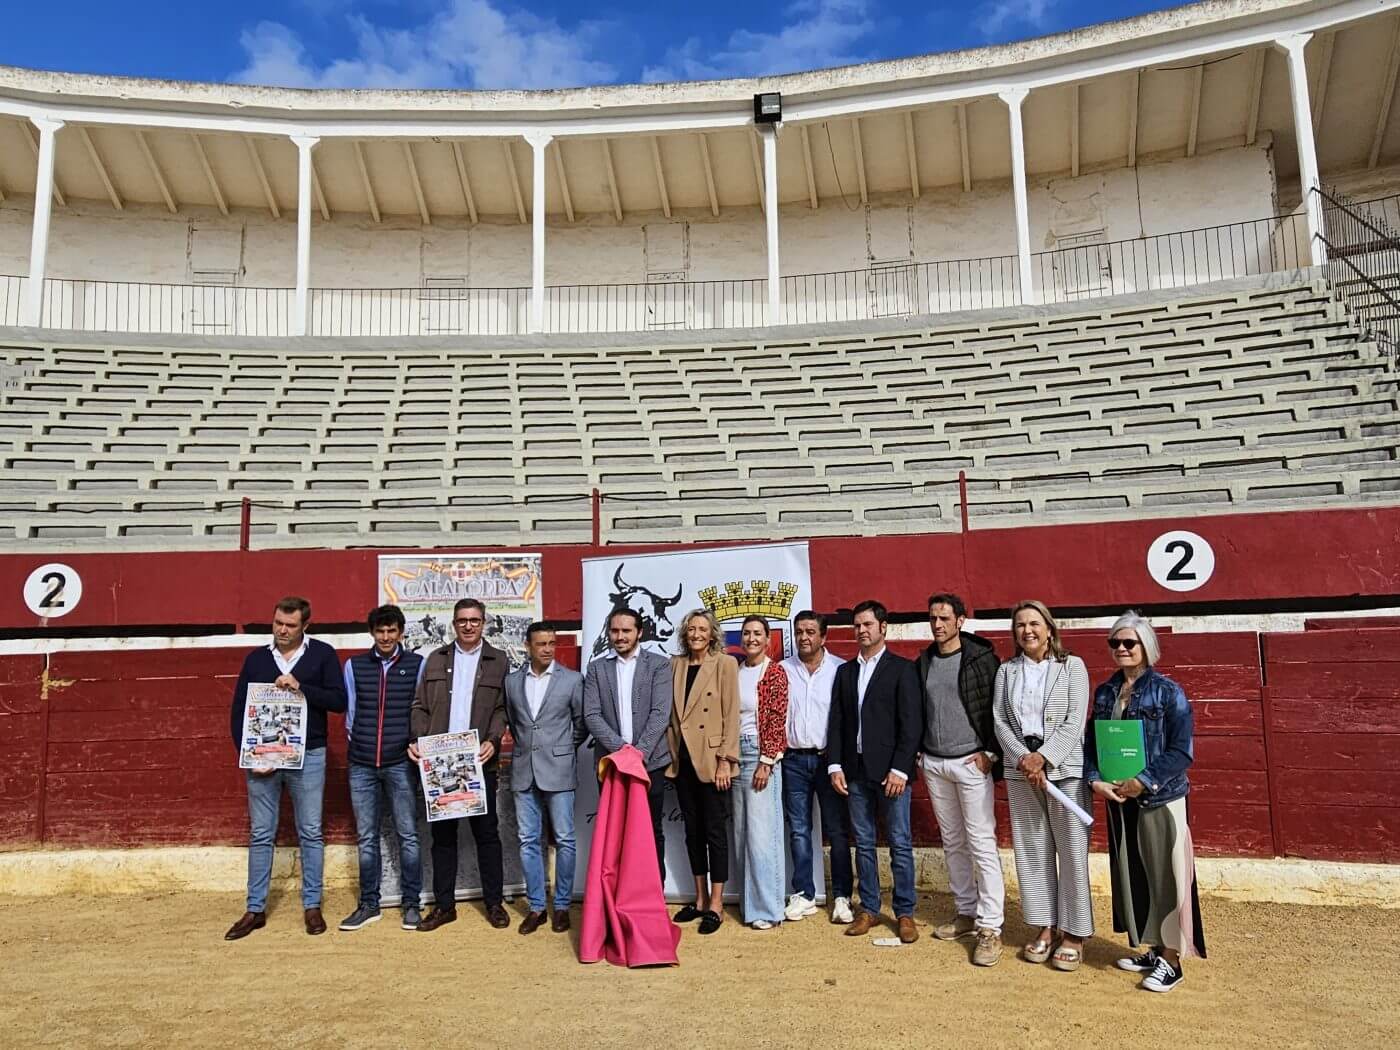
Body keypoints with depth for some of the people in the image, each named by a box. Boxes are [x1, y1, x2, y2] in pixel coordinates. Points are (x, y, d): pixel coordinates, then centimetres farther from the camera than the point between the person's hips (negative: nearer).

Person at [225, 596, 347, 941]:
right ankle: (255, 910, 19)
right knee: (260, 834, 9)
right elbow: (238, 711, 6)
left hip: (307, 756, -2)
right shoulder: (256, 658, 6)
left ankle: (312, 906, 17)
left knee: (310, 833, 6)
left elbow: (339, 700, -7)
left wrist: (300, 687, -19)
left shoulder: (322, 654, -1)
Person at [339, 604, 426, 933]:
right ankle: (368, 905, 19)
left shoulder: (416, 664, 1)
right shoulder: (355, 665, 6)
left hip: (400, 762, -2)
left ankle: (410, 904, 13)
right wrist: (357, 742, 9)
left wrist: (415, 745, 1)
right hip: (362, 763, 2)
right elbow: (349, 711, 12)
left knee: (408, 835, 2)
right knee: (366, 837, 8)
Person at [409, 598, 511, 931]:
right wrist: (417, 740, -6)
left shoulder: (498, 661, 5)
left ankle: (494, 902, 14)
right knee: (442, 833, 8)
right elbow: (420, 706, 9)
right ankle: (444, 904, 17)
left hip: (479, 761, -2)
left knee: (486, 832, 4)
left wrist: (492, 740, -15)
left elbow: (502, 708, 0)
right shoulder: (436, 659, 12)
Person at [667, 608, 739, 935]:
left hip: (711, 759, -5)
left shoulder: (724, 664, -5)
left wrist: (725, 761, -13)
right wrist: (669, 753, 4)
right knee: (692, 830, 13)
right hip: (682, 759, 5)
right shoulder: (676, 664, 9)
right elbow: (671, 712, 11)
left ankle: (716, 905, 10)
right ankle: (700, 899, 24)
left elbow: (731, 715, -8)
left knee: (715, 831, 1)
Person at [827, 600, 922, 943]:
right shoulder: (845, 671, 13)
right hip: (855, 771, 4)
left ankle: (905, 913, 13)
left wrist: (900, 769, -13)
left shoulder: (902, 668, -2)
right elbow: (836, 722, 11)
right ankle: (869, 909, 20)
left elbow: (911, 723, -7)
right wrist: (835, 765, 2)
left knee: (900, 844, 2)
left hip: (890, 771, -4)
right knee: (863, 844, 10)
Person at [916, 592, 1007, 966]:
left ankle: (990, 928, -1)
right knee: (952, 843, 13)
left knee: (982, 844, -5)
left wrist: (990, 753, -12)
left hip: (971, 762, -6)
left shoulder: (981, 658, -8)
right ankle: (966, 913, 24)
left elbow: (998, 708, -9)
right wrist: (918, 753, 10)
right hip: (934, 764, 6)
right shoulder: (924, 662, 8)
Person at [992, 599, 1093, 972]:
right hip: (1021, 770, 3)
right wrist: (1023, 758, -10)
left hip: (1065, 769, -3)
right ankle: (1045, 927, 19)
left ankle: (1074, 934, 10)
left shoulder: (1072, 666, 0)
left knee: (1072, 851, -1)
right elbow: (999, 719, 4)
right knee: (1033, 850, 8)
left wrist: (1043, 757, -15)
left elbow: (1074, 721, -7)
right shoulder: (1006, 671, 10)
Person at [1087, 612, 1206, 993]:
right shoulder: (1104, 693, 6)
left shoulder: (1168, 691, -9)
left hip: (1159, 798, -5)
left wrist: (1143, 782, -20)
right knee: (1131, 874, 12)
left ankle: (1171, 960, 13)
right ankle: (1152, 949, 27)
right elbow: (1091, 743, 8)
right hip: (1118, 799, 6)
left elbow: (1181, 752, -13)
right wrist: (1095, 780, -9)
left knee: (1164, 874, 1)